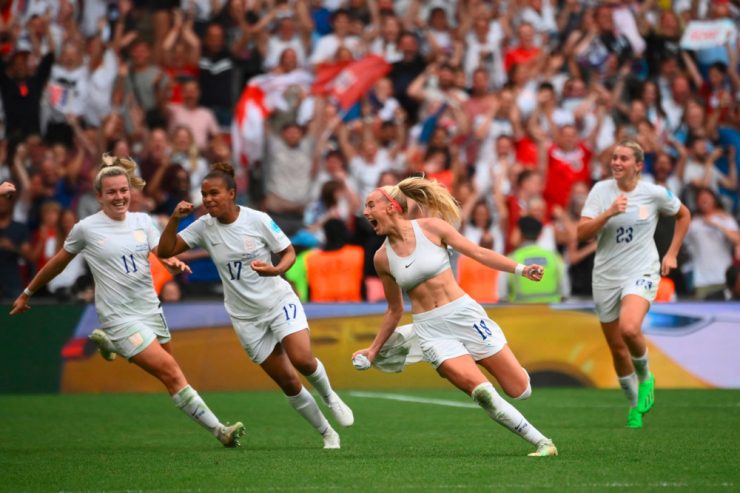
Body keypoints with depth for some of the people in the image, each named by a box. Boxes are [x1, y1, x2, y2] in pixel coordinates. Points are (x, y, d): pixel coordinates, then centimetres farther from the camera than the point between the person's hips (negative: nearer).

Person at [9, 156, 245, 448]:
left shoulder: (142, 221, 4)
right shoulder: (86, 229, -6)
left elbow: (161, 254, -6)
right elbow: (59, 262, 7)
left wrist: (174, 263, -30)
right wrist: (27, 293, 15)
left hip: (150, 310, 6)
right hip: (120, 318, -6)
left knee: (168, 372, 19)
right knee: (172, 374, -15)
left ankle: (106, 341, 41)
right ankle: (218, 430, -11)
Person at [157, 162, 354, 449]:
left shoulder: (258, 220, -11)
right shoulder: (204, 226, -4)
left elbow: (289, 253, -4)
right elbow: (165, 251, -5)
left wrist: (275, 270, -25)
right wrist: (174, 219, -20)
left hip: (279, 301, -2)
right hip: (246, 316, 2)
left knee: (302, 359, -25)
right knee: (288, 383, 1)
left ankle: (329, 396, 8)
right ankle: (327, 434, 18)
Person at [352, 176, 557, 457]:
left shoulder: (431, 227, -4)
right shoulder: (382, 258, 4)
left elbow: (479, 253, -2)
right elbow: (395, 310, 17)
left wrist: (520, 269, -13)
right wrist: (374, 349, 18)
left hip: (464, 315, -1)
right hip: (431, 330, 1)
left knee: (520, 391, -3)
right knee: (479, 390, -20)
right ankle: (541, 443, -7)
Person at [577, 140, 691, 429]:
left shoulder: (654, 193, -4)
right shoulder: (601, 190, -2)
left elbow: (683, 215, 15)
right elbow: (582, 234, -10)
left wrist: (672, 254, 10)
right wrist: (609, 213, -24)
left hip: (641, 272, -3)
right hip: (606, 277, 3)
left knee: (629, 328, -30)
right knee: (617, 348, 7)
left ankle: (645, 378, -2)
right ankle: (635, 405, 28)